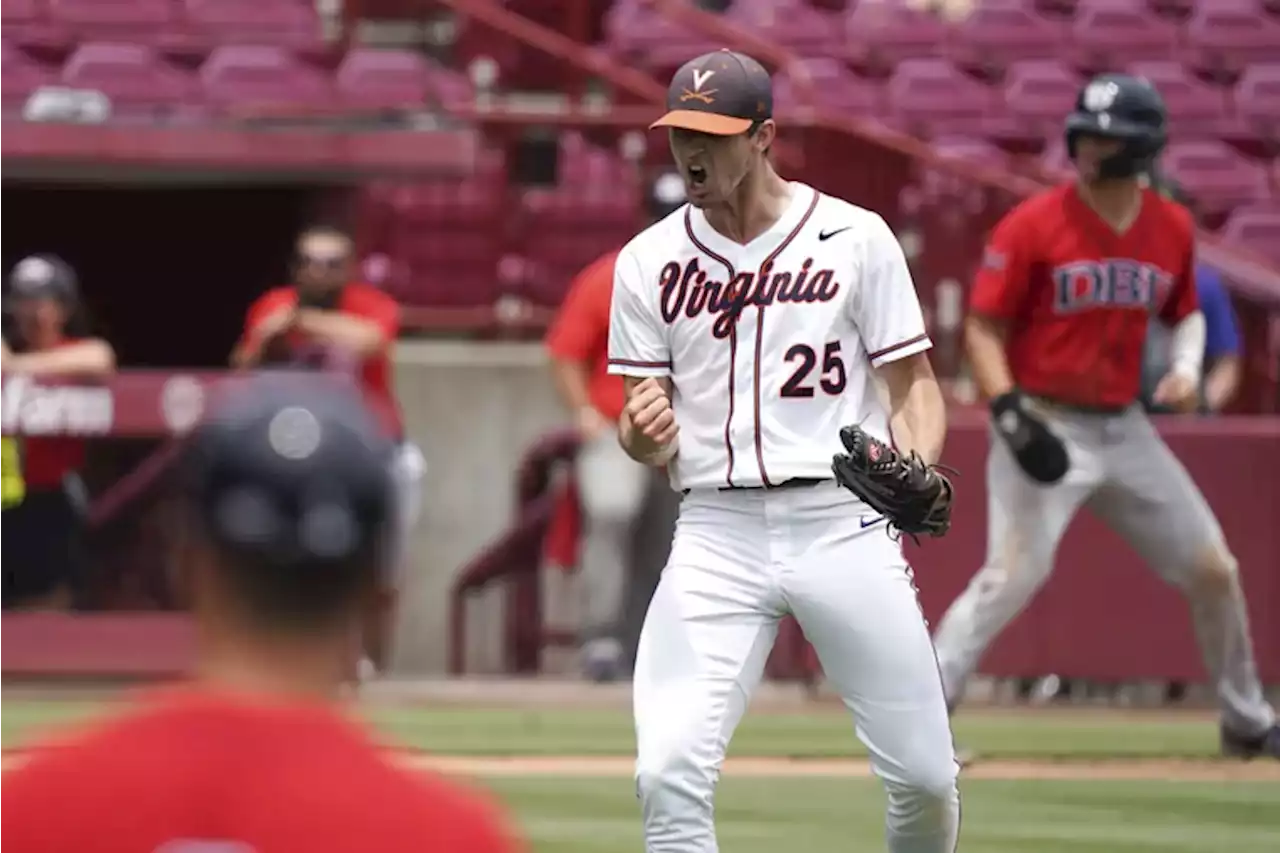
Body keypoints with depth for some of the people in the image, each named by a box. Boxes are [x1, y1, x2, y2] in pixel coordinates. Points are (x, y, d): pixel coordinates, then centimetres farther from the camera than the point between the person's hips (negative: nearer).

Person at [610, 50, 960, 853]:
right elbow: (648, 436, 8)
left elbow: (913, 385, 2)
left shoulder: (856, 238, 0)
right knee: (669, 772, -15)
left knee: (924, 776, 0)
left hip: (843, 523, -1)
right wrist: (643, 433, -17)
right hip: (717, 535, 1)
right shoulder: (650, 260, 7)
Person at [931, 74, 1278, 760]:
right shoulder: (1032, 226, -11)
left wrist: (1186, 367, -1)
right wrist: (1010, 415, -21)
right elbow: (983, 327, -9)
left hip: (1125, 430, 5)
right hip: (1045, 427, -5)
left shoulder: (1172, 228, 4)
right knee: (1013, 573, -22)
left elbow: (1186, 311, 20)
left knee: (1213, 569, 9)